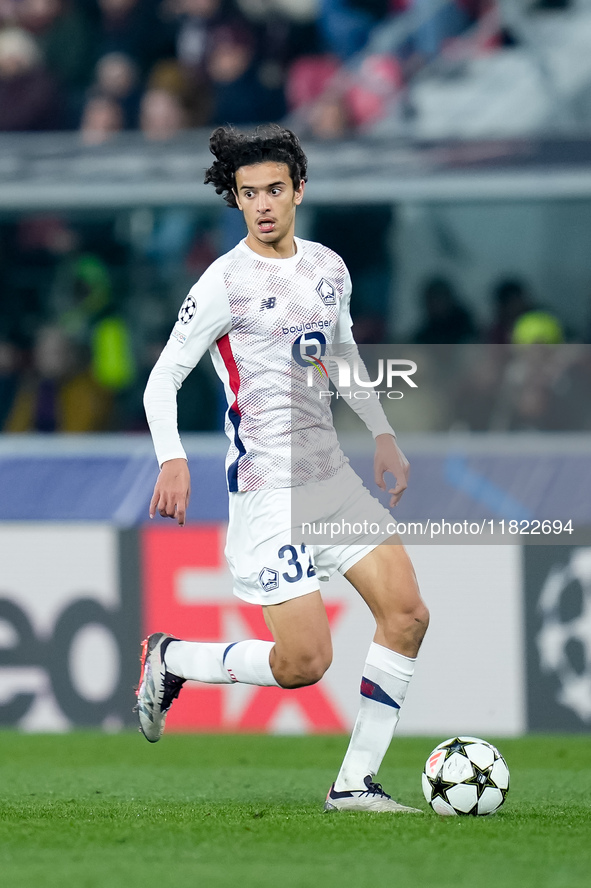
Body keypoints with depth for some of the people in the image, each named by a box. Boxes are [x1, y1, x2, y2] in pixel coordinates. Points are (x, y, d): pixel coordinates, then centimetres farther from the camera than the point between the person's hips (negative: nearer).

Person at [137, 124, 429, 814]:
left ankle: (355, 783, 0)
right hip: (267, 491, -7)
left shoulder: (328, 269, 10)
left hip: (333, 476, 7)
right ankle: (169, 660, 14)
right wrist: (172, 460, -22)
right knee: (305, 663, -12)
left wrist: (382, 434, 19)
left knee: (407, 613, -7)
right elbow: (163, 378, -8)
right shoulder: (226, 283, -10)